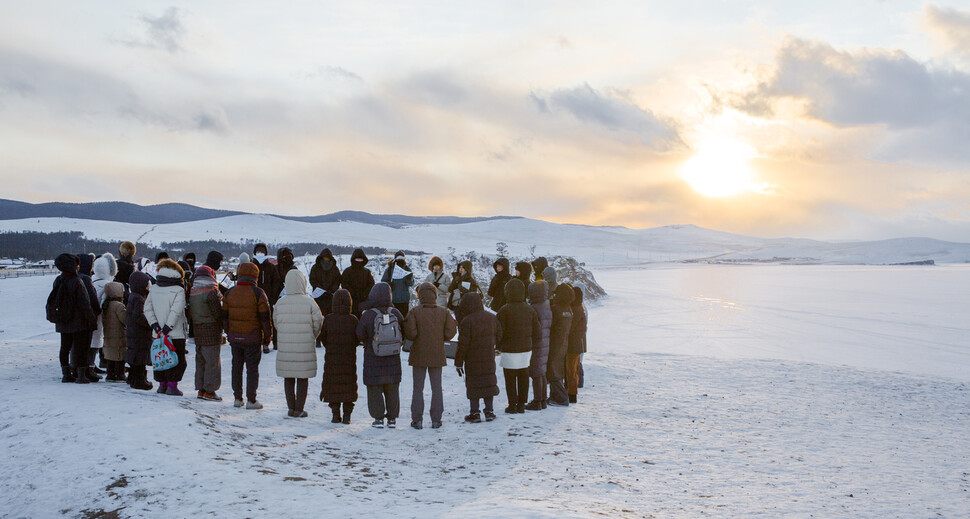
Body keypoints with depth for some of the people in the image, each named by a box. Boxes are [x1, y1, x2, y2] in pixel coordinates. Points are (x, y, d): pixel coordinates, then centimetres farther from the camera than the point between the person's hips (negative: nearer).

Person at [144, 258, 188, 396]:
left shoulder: (154, 288, 6)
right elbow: (176, 311, -20)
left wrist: (155, 325, 2)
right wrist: (168, 327, -15)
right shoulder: (178, 290, -12)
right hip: (177, 333, -5)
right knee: (177, 360, 3)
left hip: (160, 333, 6)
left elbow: (147, 308, 4)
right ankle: (172, 385, -2)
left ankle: (162, 384, 21)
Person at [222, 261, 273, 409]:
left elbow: (224, 316, 10)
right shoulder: (258, 293, -10)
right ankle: (251, 400, 3)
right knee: (252, 367, 2)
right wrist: (267, 336, 0)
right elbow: (265, 317, -9)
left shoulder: (229, 293, 4)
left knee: (237, 366, 14)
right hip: (252, 338, -4)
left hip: (234, 337, 4)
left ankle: (237, 398, 19)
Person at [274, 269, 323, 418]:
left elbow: (276, 323, 6)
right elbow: (317, 323, -6)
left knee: (288, 378, 13)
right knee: (303, 378, 7)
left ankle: (291, 408, 17)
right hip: (305, 349, -2)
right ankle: (299, 409, 9)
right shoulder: (309, 302, -10)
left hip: (285, 347, 2)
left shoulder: (280, 303, -2)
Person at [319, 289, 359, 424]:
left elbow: (323, 338, -1)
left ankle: (335, 413, 7)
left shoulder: (328, 319, -8)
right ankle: (347, 414, 7)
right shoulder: (353, 320, -8)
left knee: (332, 384, 9)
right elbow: (358, 339, -2)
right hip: (349, 359, 0)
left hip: (332, 358, 0)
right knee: (348, 384, 8)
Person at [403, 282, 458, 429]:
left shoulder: (415, 312, -10)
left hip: (419, 355, -1)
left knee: (418, 388, 7)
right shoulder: (443, 311, -3)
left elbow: (410, 333, -17)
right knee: (436, 388, 10)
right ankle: (436, 420, 9)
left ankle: (417, 420, 7)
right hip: (437, 356, 2)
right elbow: (450, 332, -6)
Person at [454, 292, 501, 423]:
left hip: (472, 360, -5)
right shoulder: (491, 318, 3)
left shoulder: (467, 321, -15)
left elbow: (463, 344, -14)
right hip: (489, 358, 5)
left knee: (473, 384, 4)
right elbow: (498, 336, 12)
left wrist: (458, 362, -7)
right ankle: (489, 411, 16)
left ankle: (475, 413, 8)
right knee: (489, 382, 12)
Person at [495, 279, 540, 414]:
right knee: (523, 378, 13)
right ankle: (521, 404, 19)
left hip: (510, 351, -5)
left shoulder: (504, 310, -13)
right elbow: (537, 333, 5)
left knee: (510, 379, 6)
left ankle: (512, 405, 8)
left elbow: (499, 332, -12)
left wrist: (499, 346, 6)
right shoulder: (530, 310, 3)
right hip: (526, 350, 5)